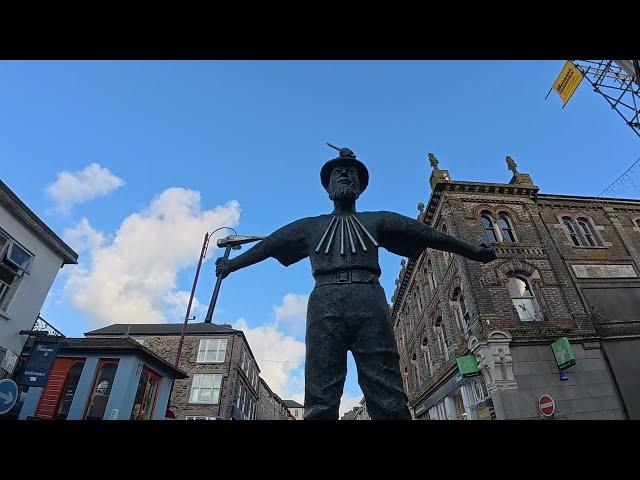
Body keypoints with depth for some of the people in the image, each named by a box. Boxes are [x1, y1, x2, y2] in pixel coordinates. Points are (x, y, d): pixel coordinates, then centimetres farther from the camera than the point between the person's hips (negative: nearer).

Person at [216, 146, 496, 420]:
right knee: (320, 402, -11)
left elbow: (425, 234, 24)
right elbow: (266, 246, 32)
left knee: (389, 401, -11)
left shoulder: (377, 221, 28)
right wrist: (231, 265, 36)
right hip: (324, 302, 1)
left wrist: (472, 252, 21)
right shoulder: (310, 226, 30)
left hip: (370, 301, 0)